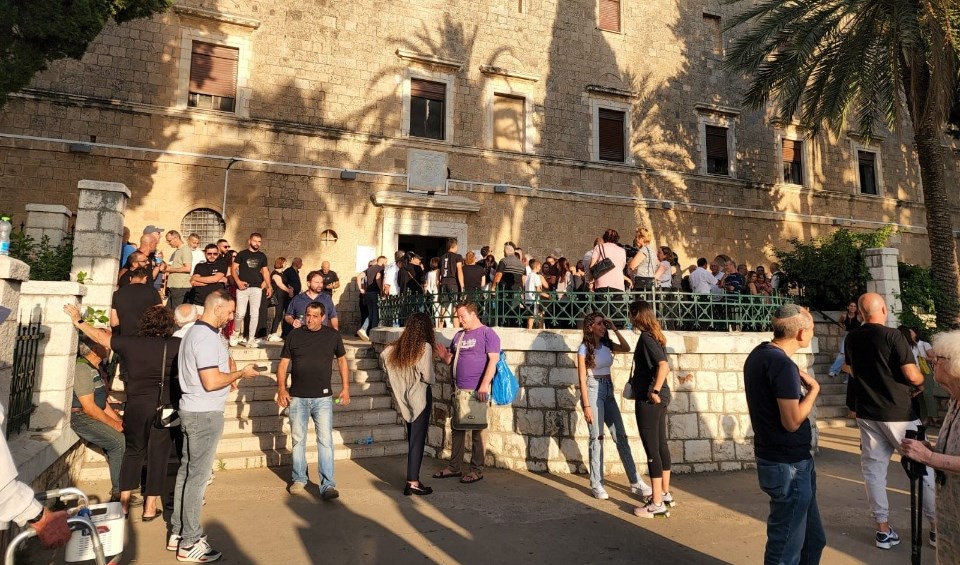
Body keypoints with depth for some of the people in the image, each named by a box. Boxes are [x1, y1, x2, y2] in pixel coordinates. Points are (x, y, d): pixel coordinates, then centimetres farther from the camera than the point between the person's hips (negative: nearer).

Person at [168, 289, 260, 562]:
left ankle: (177, 533, 25)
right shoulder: (207, 337, -20)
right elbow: (211, 382, -25)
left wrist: (231, 376, 12)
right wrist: (241, 373, -13)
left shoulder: (195, 332, 13)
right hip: (205, 414, -10)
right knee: (198, 476, -3)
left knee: (187, 471, 15)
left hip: (193, 411, 10)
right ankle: (190, 543, 6)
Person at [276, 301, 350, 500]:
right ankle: (299, 479, 29)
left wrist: (345, 388, 5)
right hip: (297, 397, 2)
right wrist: (281, 388, -7)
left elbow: (342, 360, 10)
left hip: (323, 397, -1)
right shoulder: (294, 335, 2)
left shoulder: (332, 335, 1)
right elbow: (283, 364, 5)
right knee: (298, 440, 12)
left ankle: (328, 485, -2)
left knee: (325, 441, -5)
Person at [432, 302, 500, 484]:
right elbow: (451, 360, 20)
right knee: (457, 428, 13)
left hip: (477, 391, -7)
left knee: (478, 430, 2)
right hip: (458, 390, 7)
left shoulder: (487, 333, -5)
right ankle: (454, 467, 24)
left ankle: (477, 469, 13)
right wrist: (444, 355, -4)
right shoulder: (459, 335, 16)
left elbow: (493, 360, -14)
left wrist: (483, 386, -21)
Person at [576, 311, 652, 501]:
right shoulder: (584, 348, -9)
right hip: (593, 390, -6)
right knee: (597, 437, -2)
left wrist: (615, 329, 3)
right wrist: (586, 405, -15)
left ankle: (635, 482, 12)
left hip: (608, 391, 6)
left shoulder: (607, 345, 7)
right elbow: (582, 378, -10)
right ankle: (596, 484, 9)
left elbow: (626, 348, 11)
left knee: (621, 436, 6)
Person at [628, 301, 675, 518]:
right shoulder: (656, 336, 12)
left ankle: (657, 504, 3)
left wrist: (654, 390, -27)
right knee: (661, 445, 17)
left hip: (649, 399, -10)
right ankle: (665, 494, 30)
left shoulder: (646, 338, -15)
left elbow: (664, 365, -27)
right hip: (660, 398, 10)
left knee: (652, 449, -4)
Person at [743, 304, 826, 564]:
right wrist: (813, 389, -10)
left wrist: (797, 382, 6)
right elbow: (792, 421, -21)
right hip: (789, 465, -9)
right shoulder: (782, 364, -22)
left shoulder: (758, 355, 7)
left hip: (773, 459, 9)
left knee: (813, 539, 23)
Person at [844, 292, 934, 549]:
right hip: (899, 413, -4)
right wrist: (921, 380, 7)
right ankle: (937, 526, 23)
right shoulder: (892, 335, -15)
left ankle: (883, 530, 14)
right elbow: (912, 376, -15)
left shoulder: (851, 339, 2)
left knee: (874, 470, 8)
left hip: (867, 414, 4)